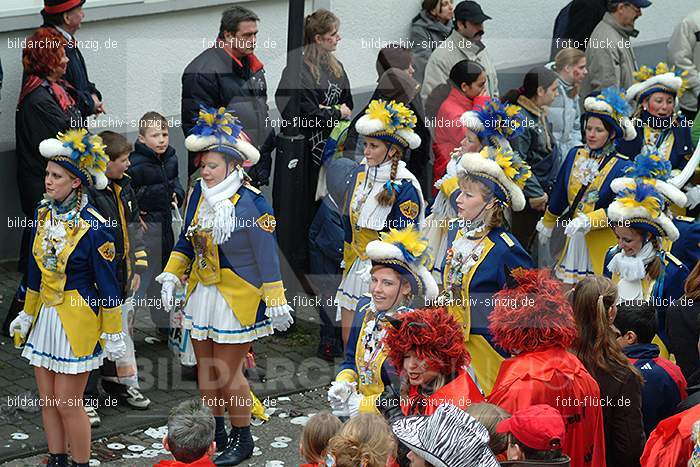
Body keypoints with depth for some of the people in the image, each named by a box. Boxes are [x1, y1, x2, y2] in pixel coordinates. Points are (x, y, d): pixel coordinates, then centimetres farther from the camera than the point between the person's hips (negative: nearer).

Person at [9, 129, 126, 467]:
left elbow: (108, 286, -12)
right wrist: (27, 314, 20)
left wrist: (113, 334, -10)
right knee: (47, 399, 12)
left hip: (77, 320, -7)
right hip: (45, 316, 7)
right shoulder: (43, 214, 3)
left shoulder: (93, 226, -17)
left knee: (66, 403, -2)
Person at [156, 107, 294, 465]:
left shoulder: (251, 202, -19)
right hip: (201, 291, 7)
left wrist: (276, 303, -13)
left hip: (237, 298, -7)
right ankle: (216, 433, 29)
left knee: (227, 371, -2)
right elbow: (186, 241, 13)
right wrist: (171, 276, 5)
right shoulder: (199, 193, 0)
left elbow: (267, 254, -16)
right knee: (205, 368, 13)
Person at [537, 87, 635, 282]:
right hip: (574, 238, 5)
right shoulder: (575, 155, 7)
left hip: (603, 243, -5)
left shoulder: (622, 167, -9)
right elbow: (559, 195, 18)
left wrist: (587, 220, -27)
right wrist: (547, 224, 25)